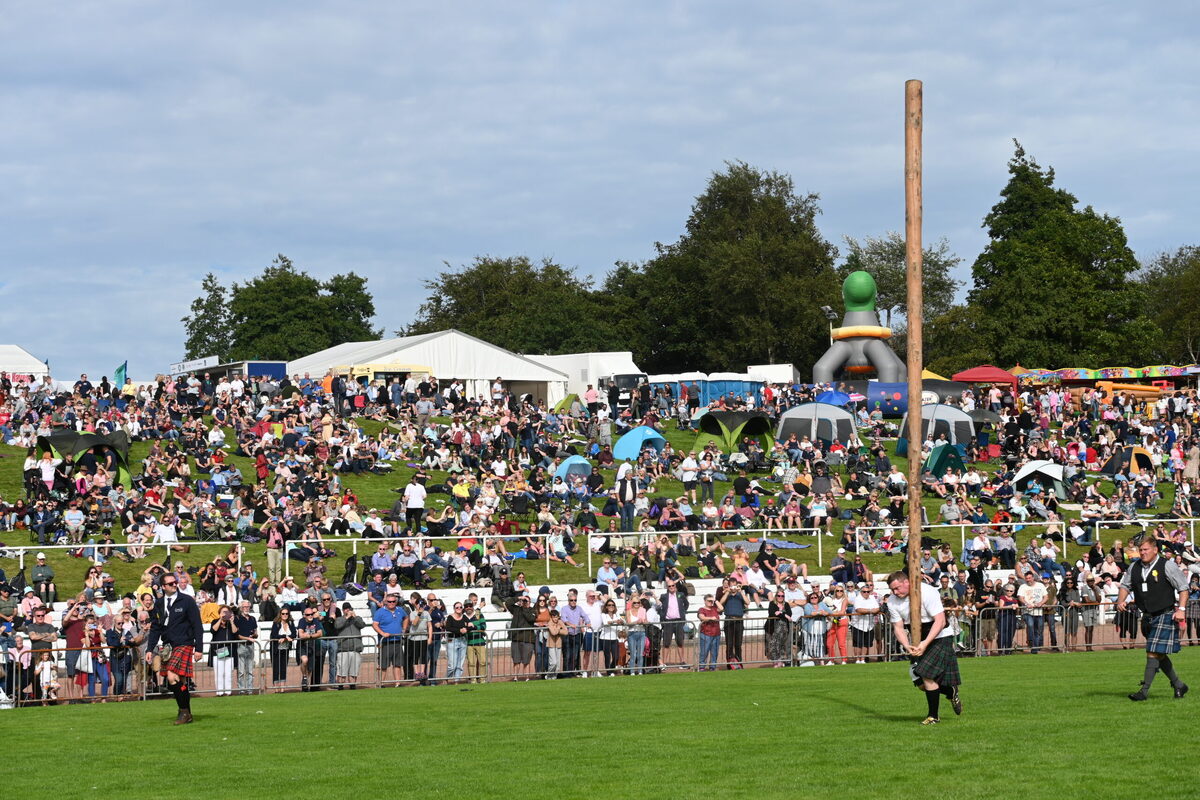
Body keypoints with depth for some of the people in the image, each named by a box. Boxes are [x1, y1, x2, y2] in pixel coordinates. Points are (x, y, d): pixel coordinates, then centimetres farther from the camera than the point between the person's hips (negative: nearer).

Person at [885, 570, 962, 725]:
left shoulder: (927, 593, -22)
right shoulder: (892, 601, -6)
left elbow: (940, 621, -23)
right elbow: (898, 627, -2)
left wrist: (925, 643, -30)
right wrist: (907, 646, -21)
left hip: (939, 638, -6)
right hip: (917, 641, 6)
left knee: (928, 675, -18)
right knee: (920, 683, 2)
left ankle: (933, 716, -5)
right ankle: (951, 691, 28)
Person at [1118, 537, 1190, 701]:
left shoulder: (1167, 566, -8)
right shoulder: (1134, 567, 8)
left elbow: (1183, 588, -4)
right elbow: (1125, 585, 19)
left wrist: (1181, 609, -13)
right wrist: (1121, 601, 0)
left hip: (1165, 615, -7)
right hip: (1147, 617, 7)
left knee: (1154, 652, -12)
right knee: (1159, 655, 12)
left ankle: (1145, 691, -11)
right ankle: (1178, 685, 27)